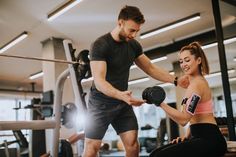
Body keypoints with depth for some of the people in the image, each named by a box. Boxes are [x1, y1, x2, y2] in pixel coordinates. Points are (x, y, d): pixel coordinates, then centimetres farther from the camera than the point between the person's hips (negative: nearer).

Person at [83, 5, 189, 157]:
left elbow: (151, 68, 10)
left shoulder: (134, 45, 1)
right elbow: (99, 82, -27)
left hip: (123, 102, 5)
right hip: (101, 103, -5)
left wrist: (175, 80, -3)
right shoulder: (100, 45, -19)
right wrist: (120, 95, -45)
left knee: (132, 143, -2)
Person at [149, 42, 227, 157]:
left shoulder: (196, 83, -13)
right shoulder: (198, 81, 19)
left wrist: (160, 103, -28)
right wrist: (187, 137, 9)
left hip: (209, 140, -10)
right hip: (202, 137, 10)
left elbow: (184, 119, -23)